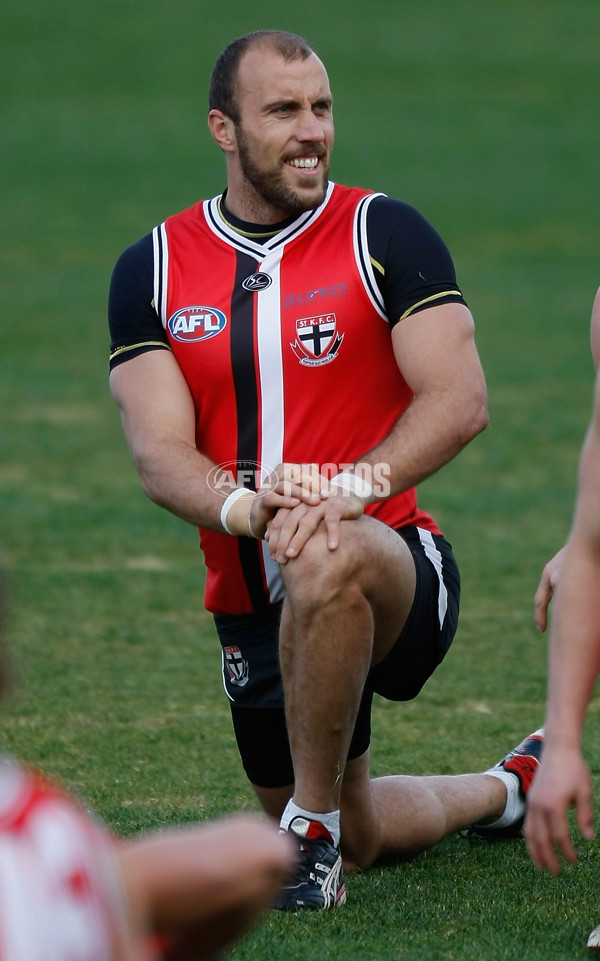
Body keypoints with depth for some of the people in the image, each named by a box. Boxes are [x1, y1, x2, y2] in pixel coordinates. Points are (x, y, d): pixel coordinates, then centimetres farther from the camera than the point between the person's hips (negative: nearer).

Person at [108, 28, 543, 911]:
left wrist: (352, 488, -31)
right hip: (252, 601, 5)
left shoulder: (385, 235, -6)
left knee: (326, 565, -43)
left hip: (390, 561, -5)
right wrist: (244, 505, -29)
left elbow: (460, 400, -15)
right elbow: (159, 455, -7)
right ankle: (508, 789, 51)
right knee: (358, 840, 18)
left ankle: (313, 827, -26)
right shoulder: (153, 269, 2)